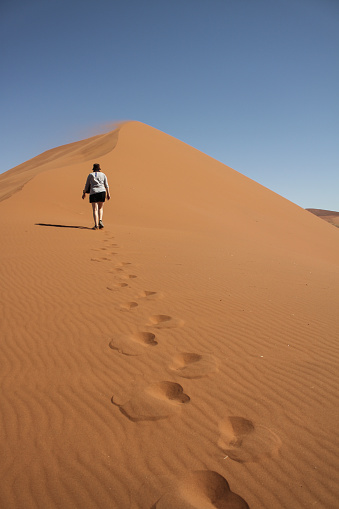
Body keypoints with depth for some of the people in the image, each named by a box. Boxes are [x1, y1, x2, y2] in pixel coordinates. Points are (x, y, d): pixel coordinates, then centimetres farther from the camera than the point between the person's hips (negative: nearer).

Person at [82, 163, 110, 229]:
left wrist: (84, 193, 17)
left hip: (93, 193, -1)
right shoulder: (103, 175, 12)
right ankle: (100, 221, -2)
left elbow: (86, 185, 8)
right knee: (100, 208, 18)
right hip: (102, 192, 1)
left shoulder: (90, 175, 9)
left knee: (95, 210, -2)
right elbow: (106, 185, 5)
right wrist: (108, 194, 6)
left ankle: (96, 225, -13)